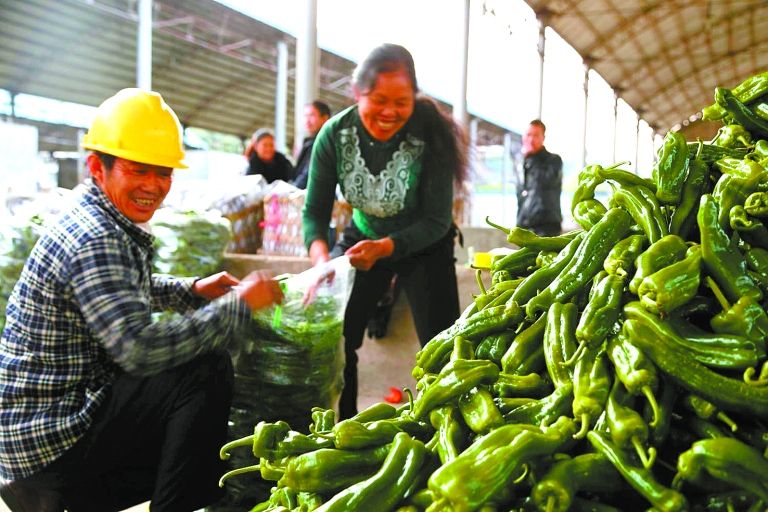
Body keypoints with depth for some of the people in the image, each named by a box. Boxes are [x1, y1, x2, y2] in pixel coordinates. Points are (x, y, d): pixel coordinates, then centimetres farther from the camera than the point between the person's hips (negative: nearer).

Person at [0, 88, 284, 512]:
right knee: (208, 370, -19)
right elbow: (140, 350, -33)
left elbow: (130, 292, 24)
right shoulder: (95, 241, -24)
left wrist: (194, 290, 7)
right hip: (51, 438, -10)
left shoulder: (99, 222, 7)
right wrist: (239, 303, -25)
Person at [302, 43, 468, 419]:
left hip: (423, 246, -2)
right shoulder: (335, 135, -19)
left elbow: (437, 221, -21)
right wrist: (321, 258, -35)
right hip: (363, 237, 3)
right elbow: (315, 211, -14)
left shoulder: (430, 134, -25)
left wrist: (384, 247, -37)